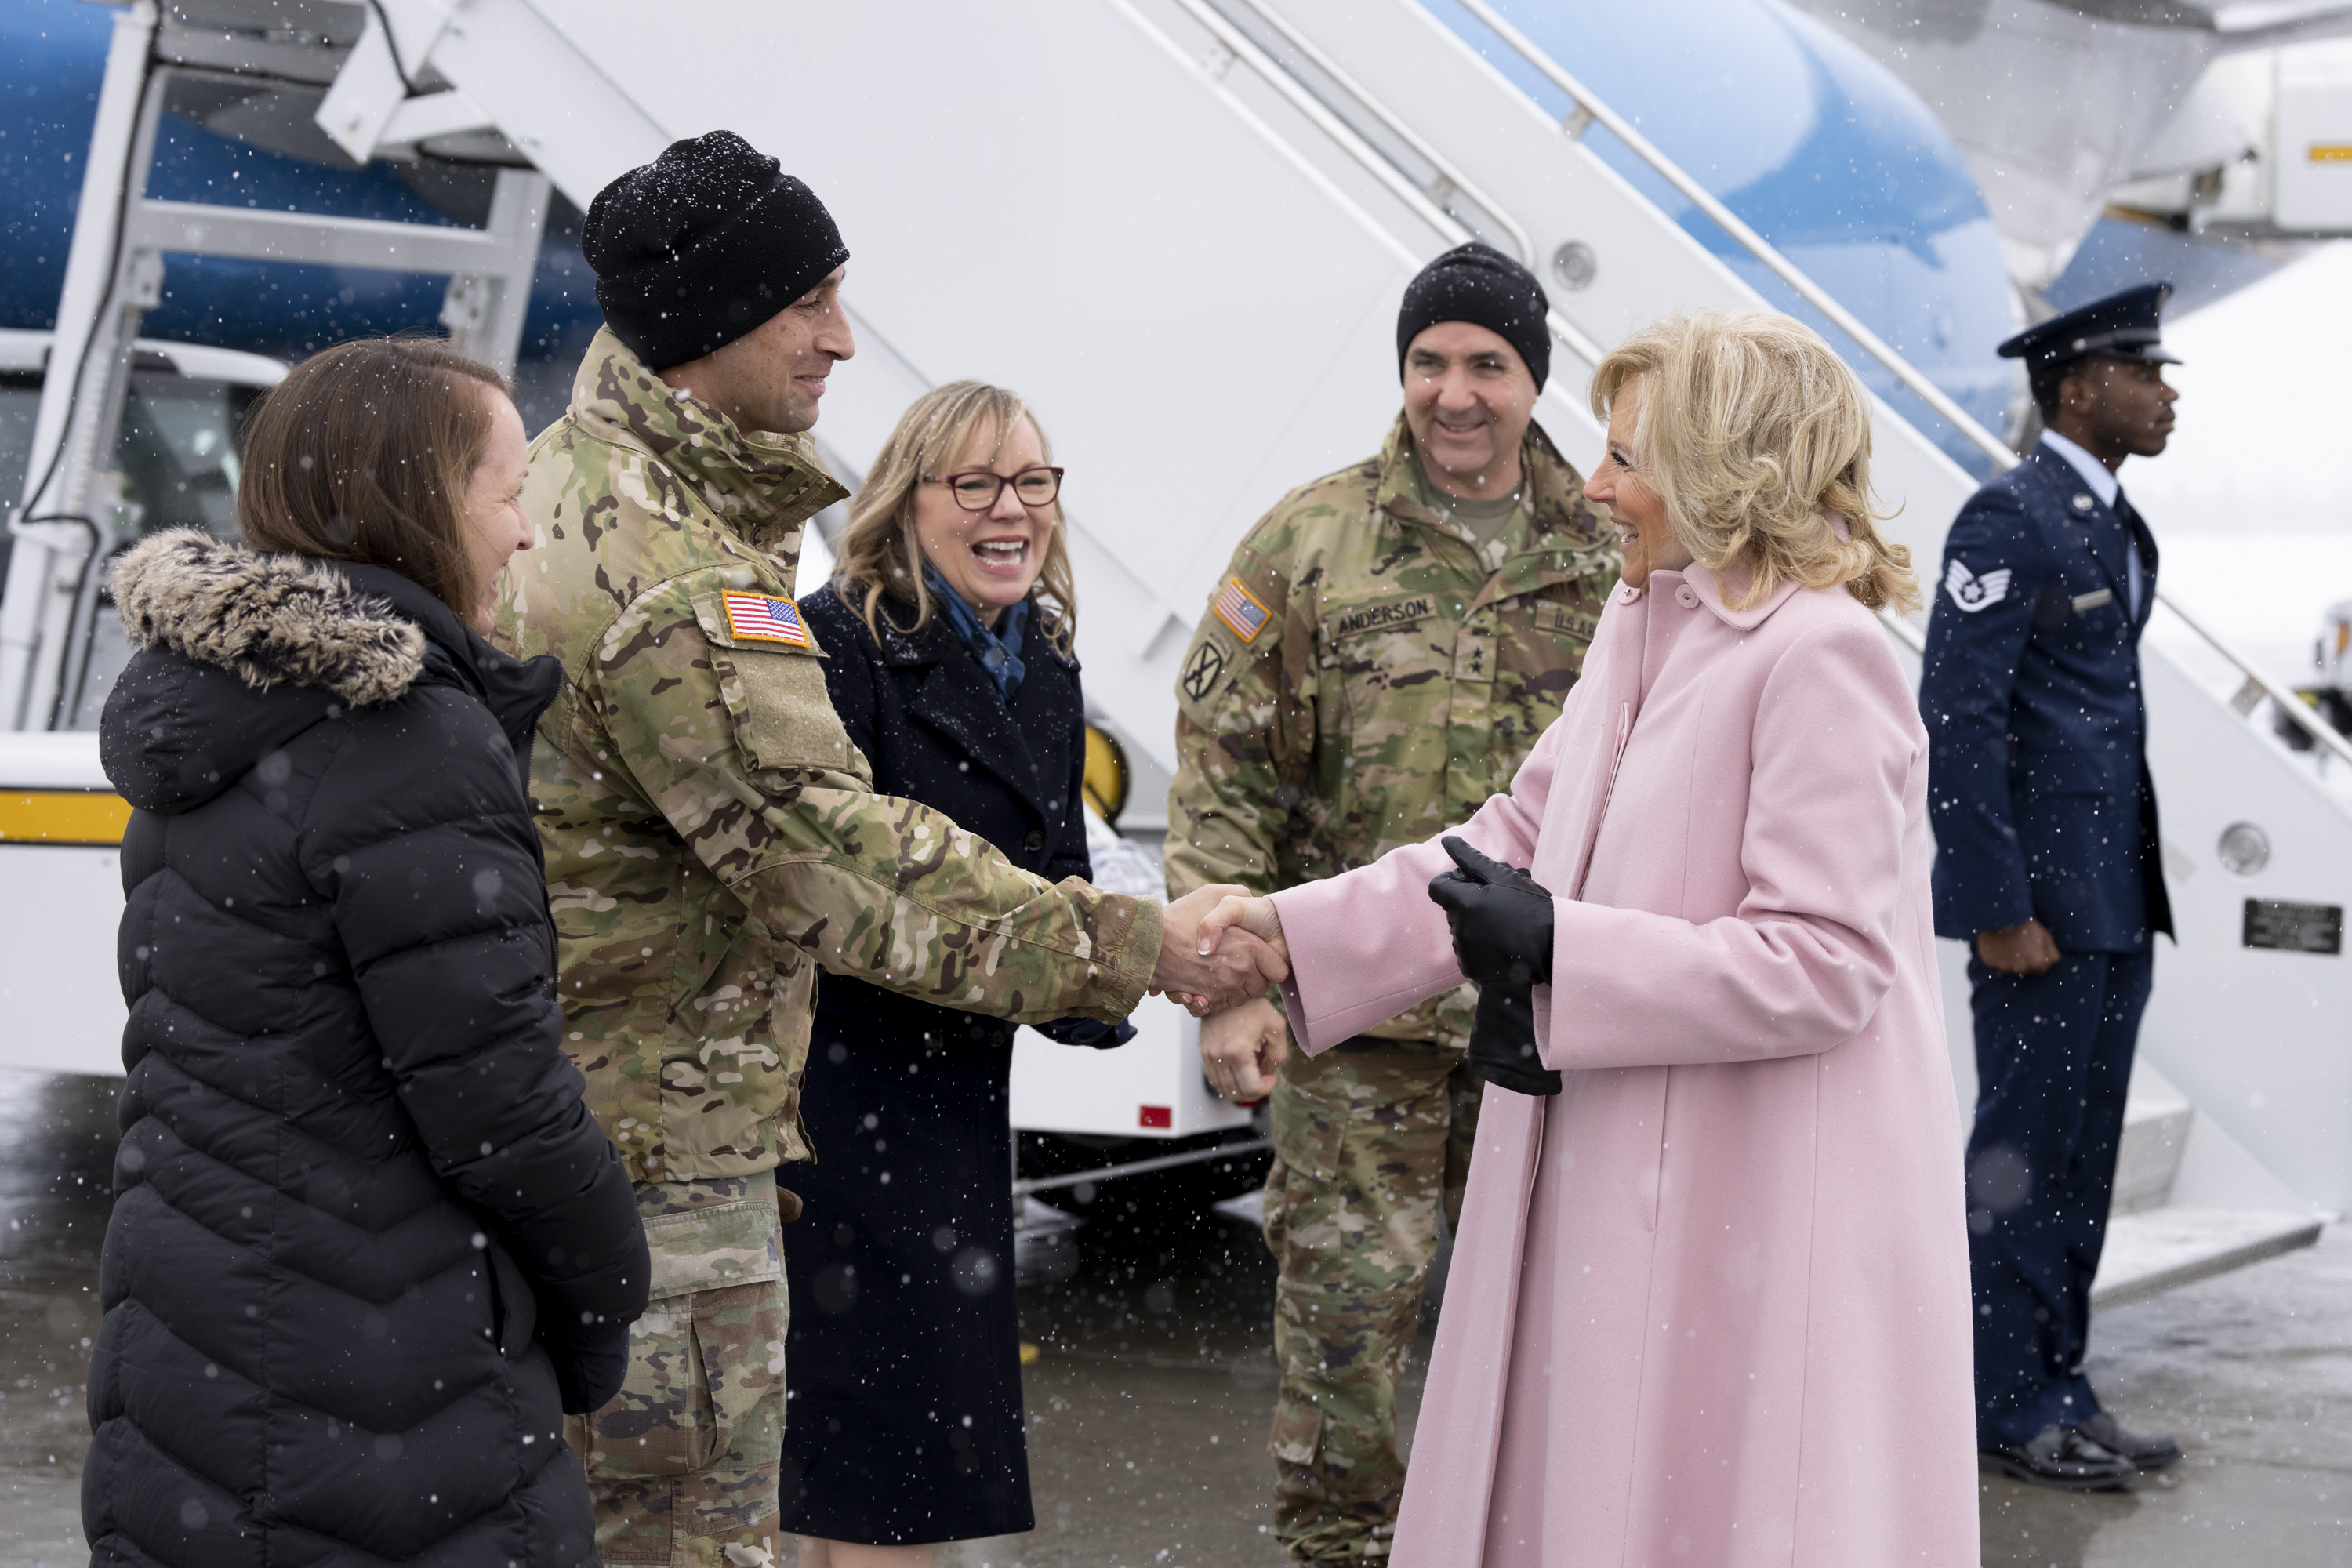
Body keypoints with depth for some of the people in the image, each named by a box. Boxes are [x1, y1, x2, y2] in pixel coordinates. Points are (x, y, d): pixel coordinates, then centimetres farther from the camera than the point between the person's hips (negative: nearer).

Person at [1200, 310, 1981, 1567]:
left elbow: (1824, 966, -21)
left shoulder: (1820, 654, -16)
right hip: (1614, 1190, 9)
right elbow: (1515, 842, 15)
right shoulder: (1638, 633, 12)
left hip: (1763, 1217, -9)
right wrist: (1295, 932, 8)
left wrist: (1558, 948, -20)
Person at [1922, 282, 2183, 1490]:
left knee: (2079, 1159, 13)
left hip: (2113, 899, 9)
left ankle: (2053, 1391, 22)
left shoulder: (2115, 526, 16)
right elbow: (1958, 720, -18)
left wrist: (2138, 891, 16)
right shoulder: (2010, 519, -13)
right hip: (2040, 896, -9)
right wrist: (2000, 909, -20)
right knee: (2021, 1154, -1)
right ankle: (2004, 1409, 8)